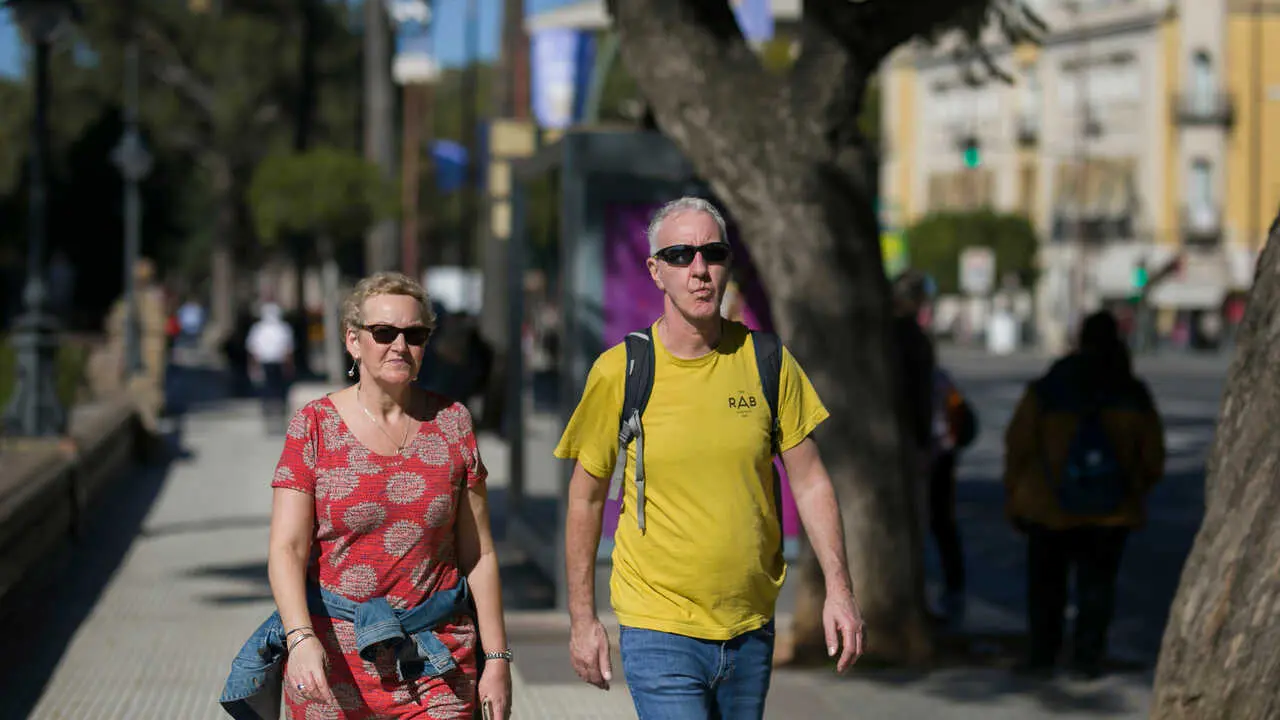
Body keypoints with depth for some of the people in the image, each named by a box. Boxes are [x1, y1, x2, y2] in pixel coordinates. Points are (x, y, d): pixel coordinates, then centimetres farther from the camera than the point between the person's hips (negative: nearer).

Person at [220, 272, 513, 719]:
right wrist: (301, 638, -24)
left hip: (438, 665, 1)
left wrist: (497, 657, 2)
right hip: (334, 660, -1)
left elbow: (479, 553, 6)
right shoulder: (314, 426, -1)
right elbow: (286, 549, -8)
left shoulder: (451, 423, 5)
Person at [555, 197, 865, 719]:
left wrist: (839, 588, -2)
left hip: (751, 629, 3)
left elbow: (810, 482, 6)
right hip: (659, 634, -3)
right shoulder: (619, 372, -6)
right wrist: (582, 619, 3)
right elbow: (586, 498, 3)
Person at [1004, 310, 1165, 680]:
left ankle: (1042, 656, 12)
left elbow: (1018, 448, -4)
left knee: (1046, 583, 11)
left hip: (1049, 509, -1)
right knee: (1097, 583, 10)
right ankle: (1088, 656, 5)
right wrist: (1134, 489, 20)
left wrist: (1014, 497, 7)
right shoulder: (1135, 397, -3)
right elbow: (1153, 460, 2)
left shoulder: (1044, 392, -7)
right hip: (1111, 511, 1)